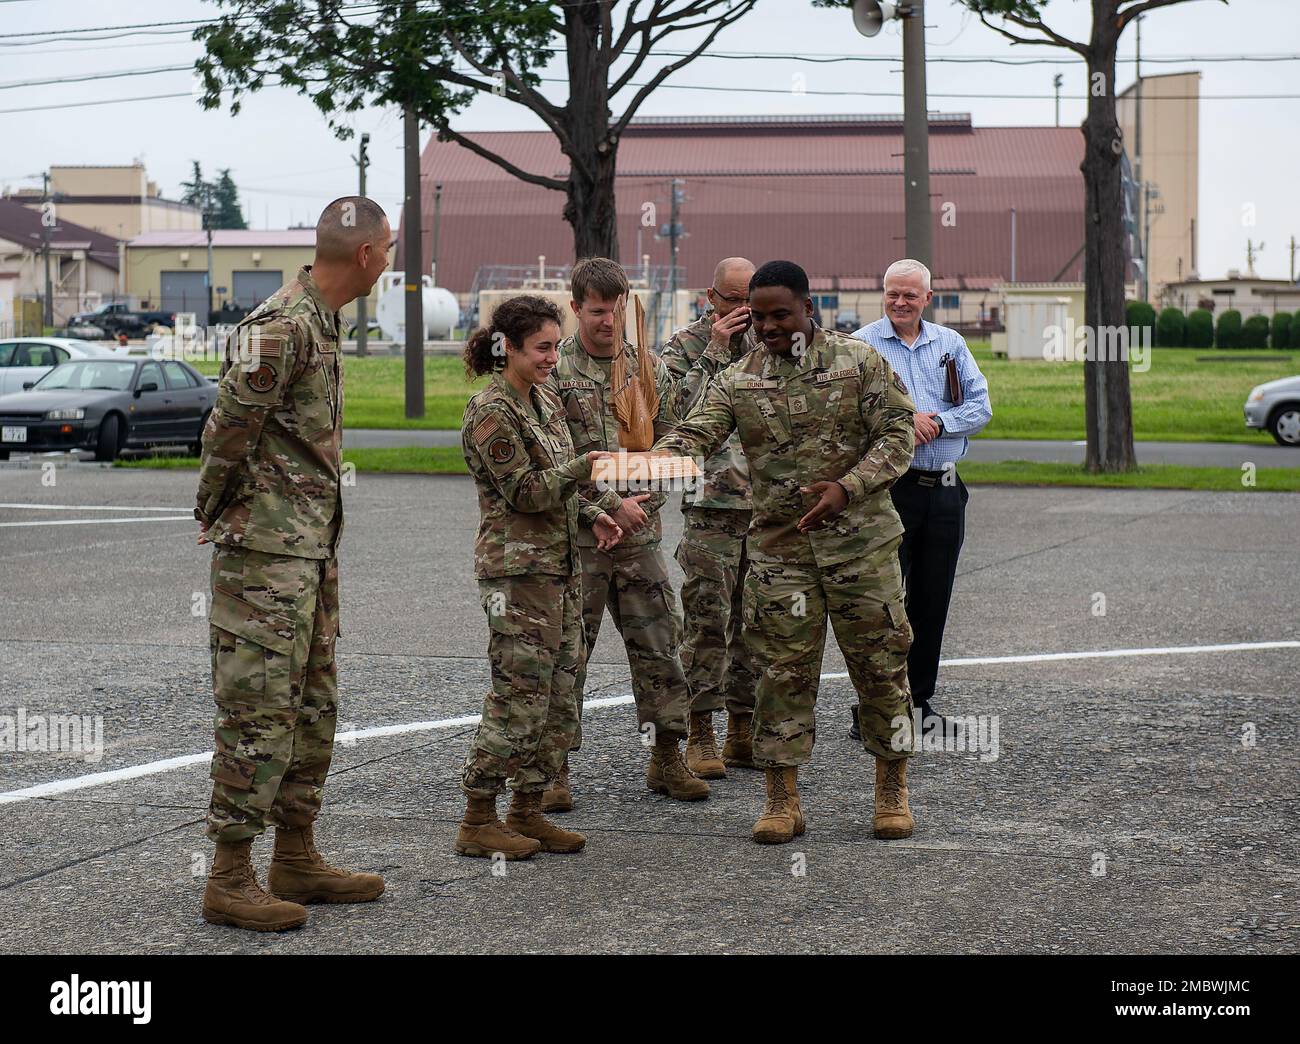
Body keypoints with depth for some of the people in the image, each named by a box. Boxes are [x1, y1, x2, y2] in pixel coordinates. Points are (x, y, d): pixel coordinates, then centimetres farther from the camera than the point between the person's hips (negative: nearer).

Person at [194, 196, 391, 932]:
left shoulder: (320, 322, 14)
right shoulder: (282, 327, -18)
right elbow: (229, 430, -17)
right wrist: (215, 514, -3)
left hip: (313, 549, 10)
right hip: (267, 550, -10)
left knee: (313, 708, 14)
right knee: (259, 713, -7)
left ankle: (297, 861, 23)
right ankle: (230, 879, -2)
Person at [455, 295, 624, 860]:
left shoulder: (546, 401, 15)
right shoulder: (490, 412, -12)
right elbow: (525, 491, -16)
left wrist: (592, 515, 9)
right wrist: (586, 467, -22)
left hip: (559, 565, 9)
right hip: (517, 568, -9)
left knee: (559, 698, 9)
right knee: (520, 697, -8)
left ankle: (527, 812, 17)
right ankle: (478, 823, 0)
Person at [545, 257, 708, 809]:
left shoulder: (650, 368, 9)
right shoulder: (553, 371, -5)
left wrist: (643, 503, -6)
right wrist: (610, 506, -14)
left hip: (639, 534, 4)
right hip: (574, 535, -4)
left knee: (659, 644, 7)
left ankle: (666, 759, 19)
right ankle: (556, 769, 8)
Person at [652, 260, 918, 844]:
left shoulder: (860, 362, -1)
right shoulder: (737, 381, 4)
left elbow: (896, 435, -5)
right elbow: (696, 433, -7)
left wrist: (847, 488, -19)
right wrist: (655, 458, -30)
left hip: (861, 539, -1)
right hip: (779, 548, 1)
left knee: (880, 663, 5)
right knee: (782, 670, 1)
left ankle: (892, 792, 19)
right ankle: (781, 800, 9)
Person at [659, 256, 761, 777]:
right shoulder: (684, 346, 0)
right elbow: (678, 410, -17)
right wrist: (713, 351, -16)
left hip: (769, 508, 5)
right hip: (711, 507, -4)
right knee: (707, 623, -5)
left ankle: (743, 732, 17)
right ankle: (700, 737, 3)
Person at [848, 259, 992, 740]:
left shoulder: (950, 344, 12)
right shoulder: (860, 345, 1)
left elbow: (980, 406, 6)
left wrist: (937, 423, -10)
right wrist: (898, 422, -19)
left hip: (944, 488, 4)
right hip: (888, 486, -4)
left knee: (932, 601, 9)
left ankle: (919, 701, 19)